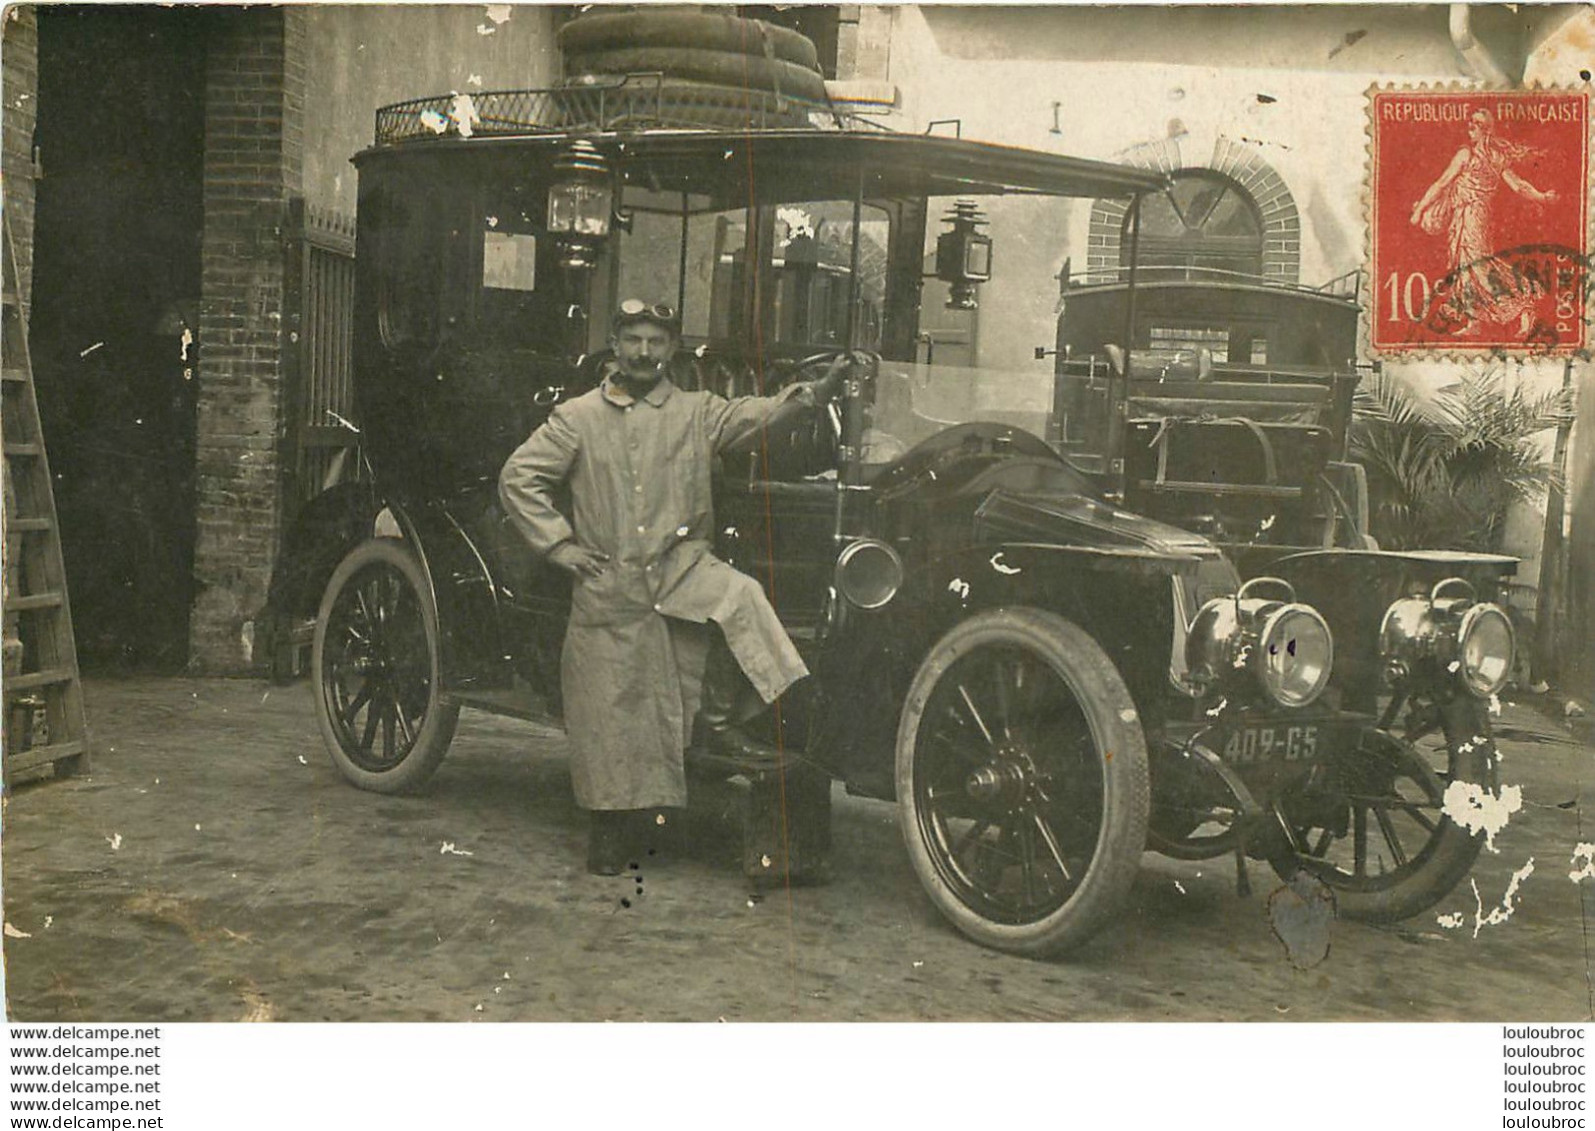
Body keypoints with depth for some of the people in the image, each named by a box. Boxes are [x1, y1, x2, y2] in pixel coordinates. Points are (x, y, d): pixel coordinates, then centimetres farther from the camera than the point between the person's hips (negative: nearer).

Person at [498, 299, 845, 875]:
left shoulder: (697, 412, 8)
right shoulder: (578, 417, 7)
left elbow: (759, 414, -8)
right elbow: (518, 477, 7)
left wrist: (811, 394, -28)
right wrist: (559, 544, -1)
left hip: (679, 568, 1)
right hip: (608, 584, 0)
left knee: (739, 598, -30)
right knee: (611, 717, 1)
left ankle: (718, 719, -9)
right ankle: (610, 836, 19)